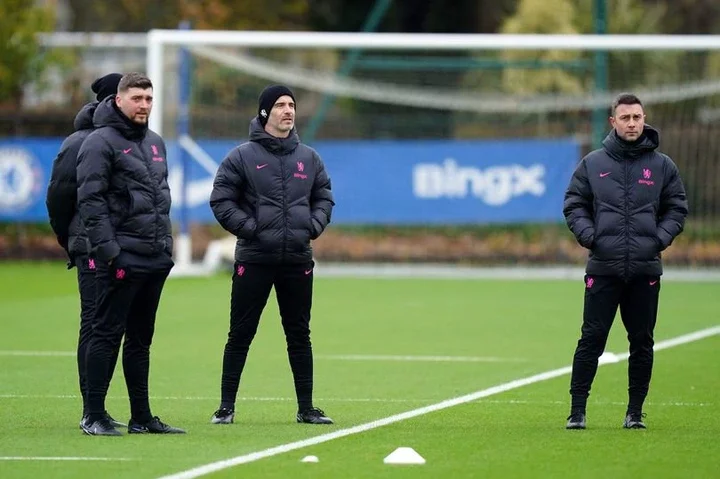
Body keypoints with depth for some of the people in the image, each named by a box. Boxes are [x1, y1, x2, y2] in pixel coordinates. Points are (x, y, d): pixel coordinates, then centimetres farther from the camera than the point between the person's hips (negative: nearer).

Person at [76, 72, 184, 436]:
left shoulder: (156, 143, 18)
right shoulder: (101, 142, -8)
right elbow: (90, 200, -13)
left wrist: (166, 242, 16)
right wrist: (107, 249, -19)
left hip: (155, 258, 8)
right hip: (122, 258, -8)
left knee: (141, 339, 12)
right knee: (107, 335, -6)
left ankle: (142, 417, 16)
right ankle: (94, 416, -4)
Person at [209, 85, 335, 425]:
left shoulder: (309, 158, 10)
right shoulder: (242, 157, -2)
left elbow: (324, 197, 18)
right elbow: (221, 200, -3)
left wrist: (314, 225, 0)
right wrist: (248, 227, -13)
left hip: (298, 260, 4)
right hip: (253, 260, -4)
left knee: (299, 335, 8)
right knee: (240, 335, 0)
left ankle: (306, 408, 13)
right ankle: (226, 407, 6)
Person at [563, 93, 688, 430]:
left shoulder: (662, 166, 8)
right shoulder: (592, 164, 6)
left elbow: (677, 209, 12)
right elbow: (573, 205, 10)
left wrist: (661, 238, -4)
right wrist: (588, 235, -7)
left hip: (646, 270, 1)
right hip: (603, 269, -1)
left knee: (642, 342, 4)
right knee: (592, 339, -4)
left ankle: (635, 411, 13)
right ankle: (577, 409, 0)